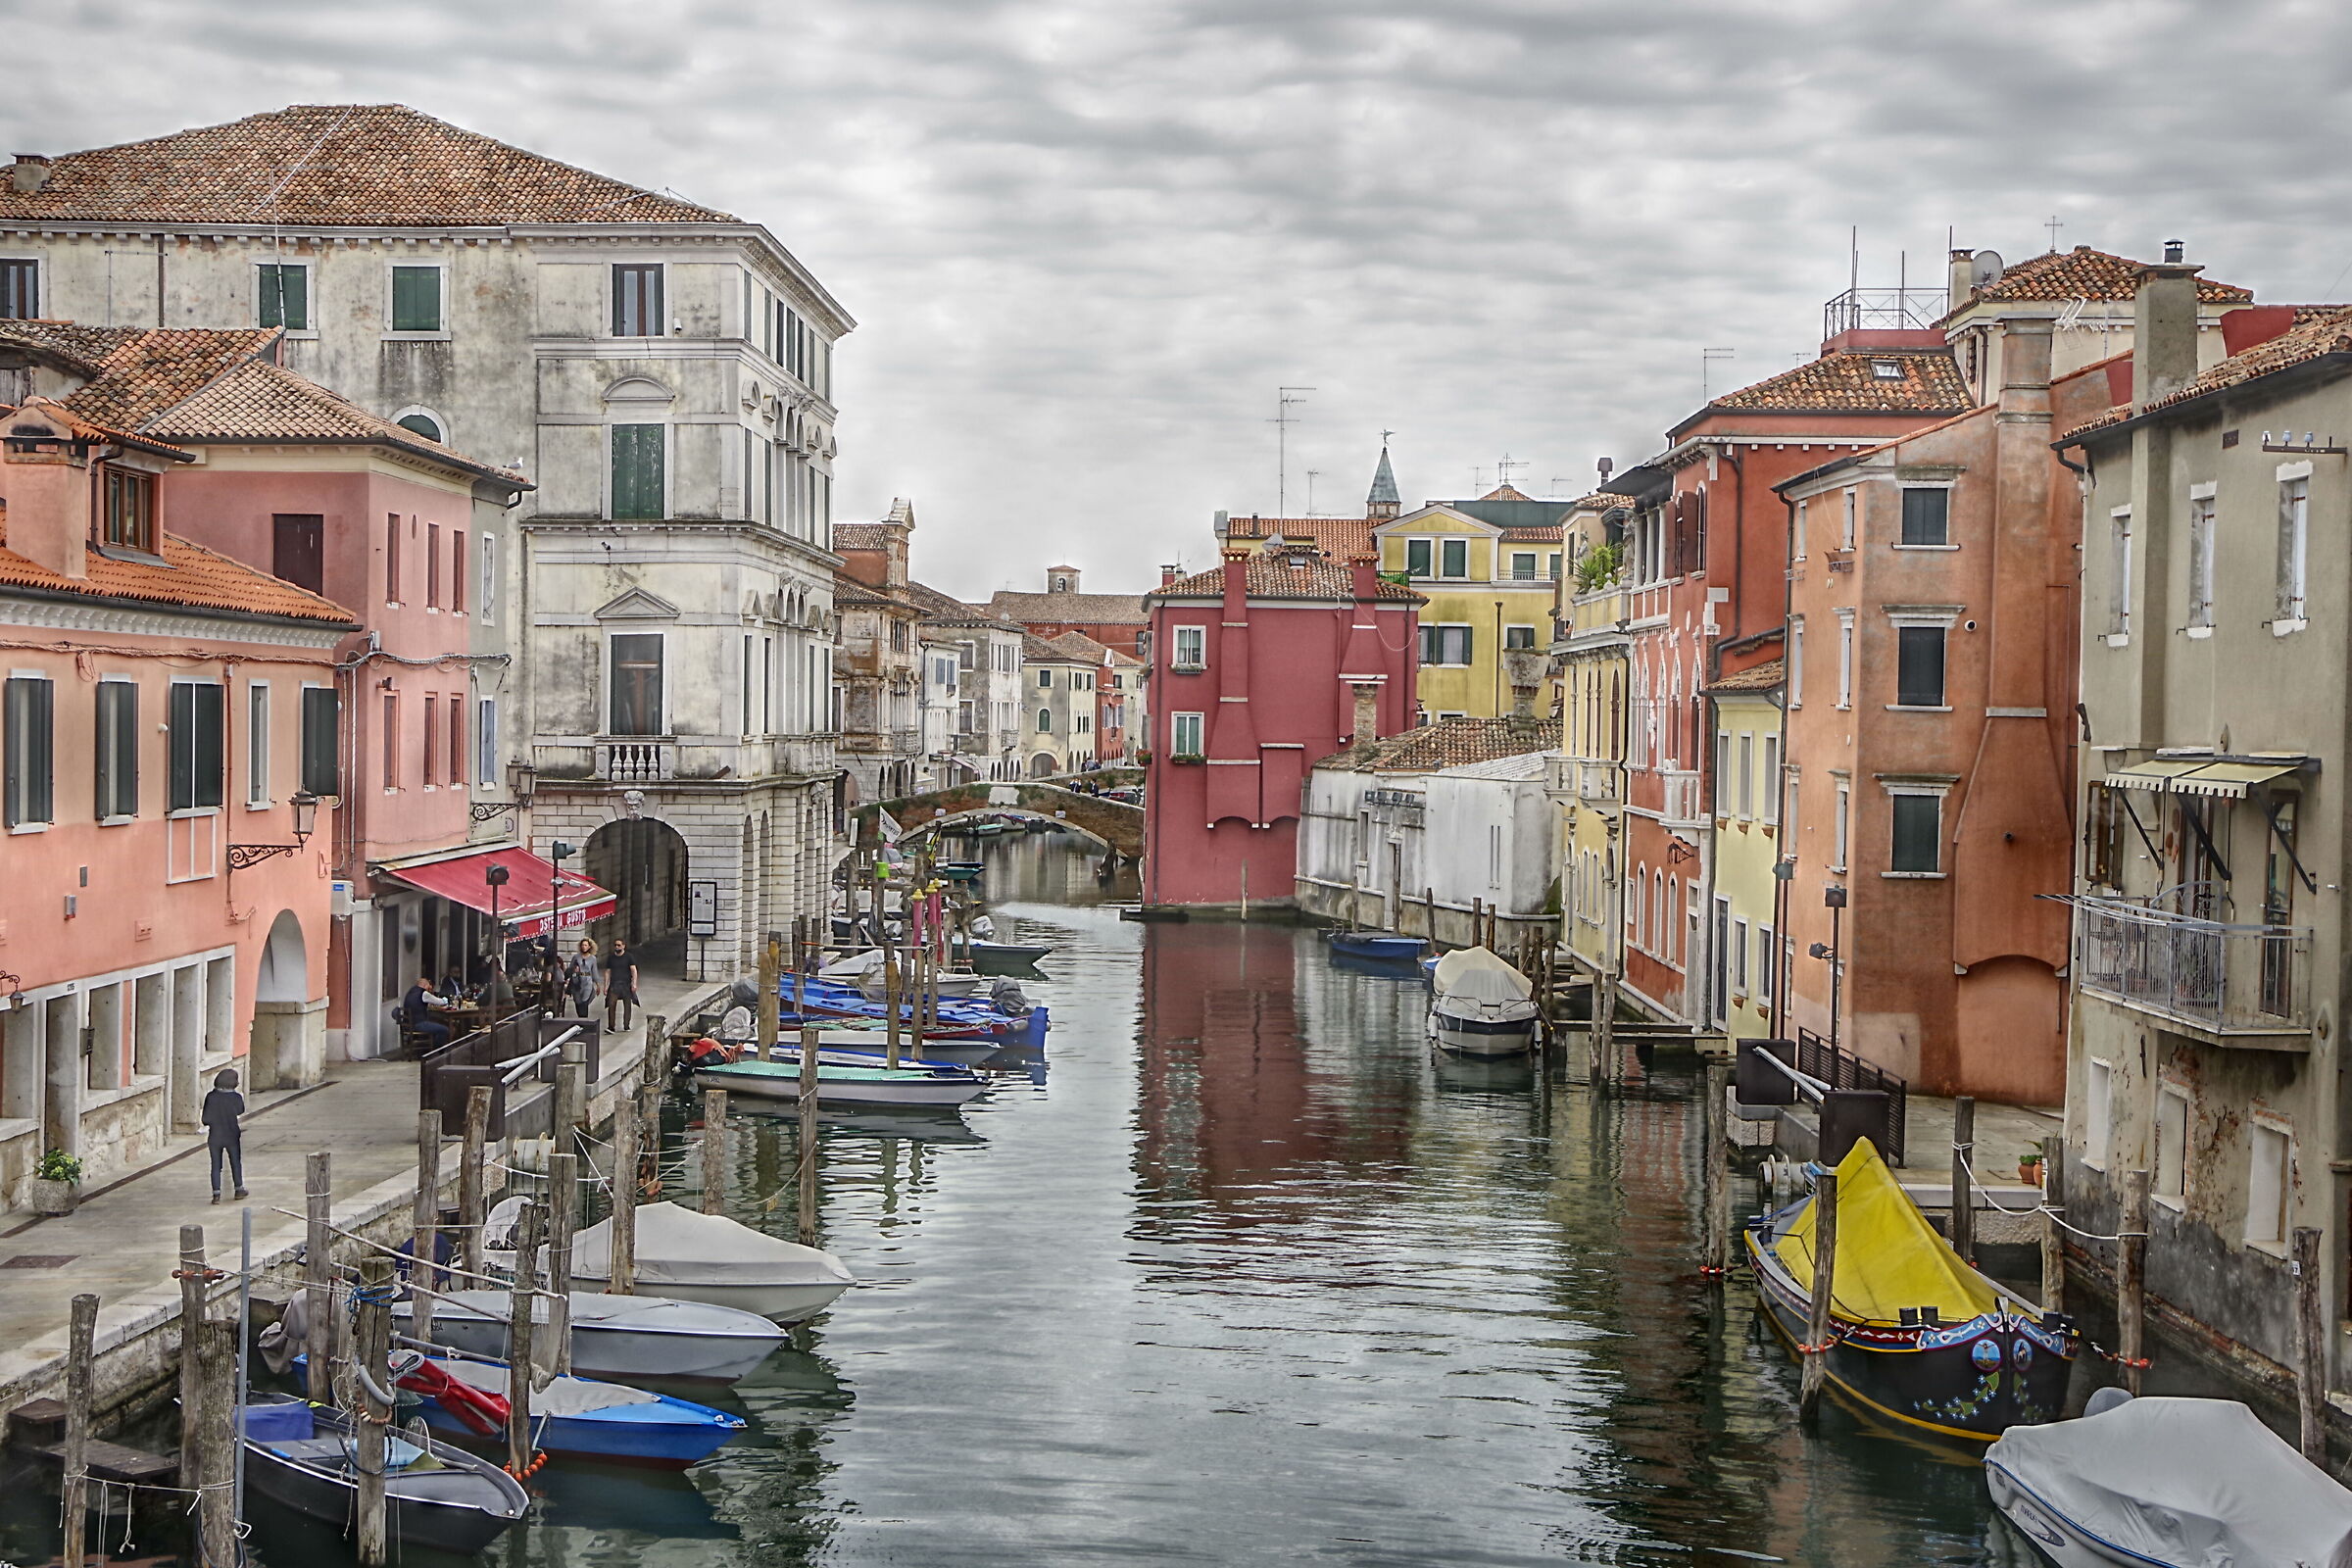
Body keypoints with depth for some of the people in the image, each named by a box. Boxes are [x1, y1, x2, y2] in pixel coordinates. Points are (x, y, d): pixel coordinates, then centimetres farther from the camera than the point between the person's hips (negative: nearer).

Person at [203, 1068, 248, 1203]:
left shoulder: (211, 1097, -13)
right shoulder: (236, 1098, -14)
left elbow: (206, 1119, -10)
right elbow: (240, 1111, 5)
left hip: (215, 1137, 0)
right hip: (232, 1136, 0)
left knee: (216, 1165, 7)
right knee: (236, 1163, 18)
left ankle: (216, 1193, 2)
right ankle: (239, 1189, 27)